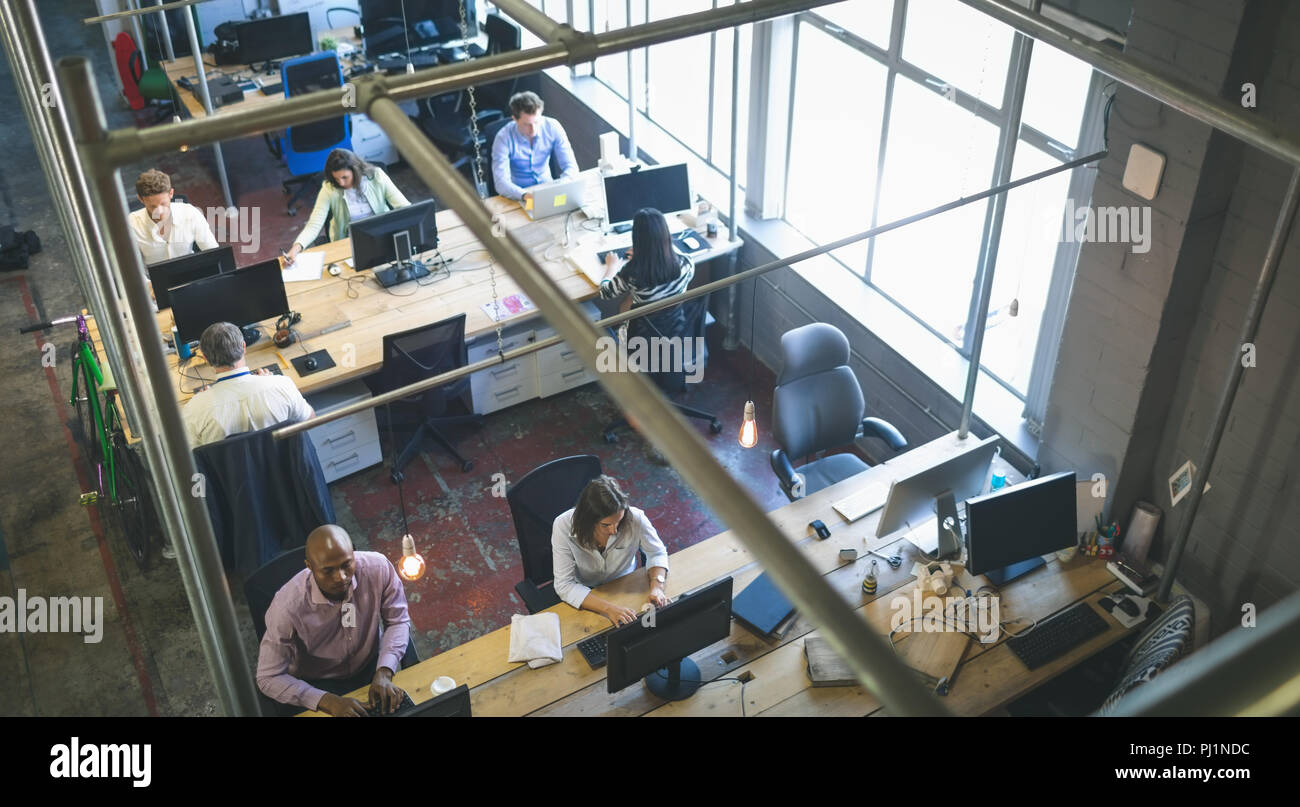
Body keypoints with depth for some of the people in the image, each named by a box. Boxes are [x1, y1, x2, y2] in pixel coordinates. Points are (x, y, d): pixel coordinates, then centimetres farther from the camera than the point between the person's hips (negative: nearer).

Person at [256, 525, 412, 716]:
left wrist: (384, 672, -22)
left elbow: (398, 621, -6)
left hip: (370, 667, 2)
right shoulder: (287, 607, -28)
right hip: (317, 684, -2)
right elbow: (269, 678, -21)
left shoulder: (378, 568, -21)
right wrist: (330, 702, -30)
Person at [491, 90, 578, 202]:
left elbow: (571, 166, -6)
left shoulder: (552, 127, -8)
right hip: (518, 196, -3)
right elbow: (501, 183, -23)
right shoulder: (504, 138, -17)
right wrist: (524, 195, -44)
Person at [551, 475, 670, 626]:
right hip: (584, 594, -2)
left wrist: (657, 587, -24)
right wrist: (608, 608, -40)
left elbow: (657, 553, -5)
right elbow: (565, 585, -27)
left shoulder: (635, 519, -25)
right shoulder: (563, 527, -28)